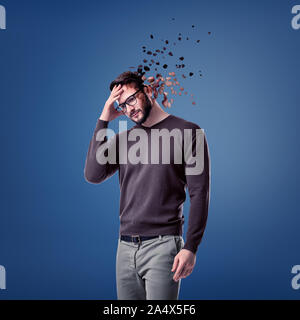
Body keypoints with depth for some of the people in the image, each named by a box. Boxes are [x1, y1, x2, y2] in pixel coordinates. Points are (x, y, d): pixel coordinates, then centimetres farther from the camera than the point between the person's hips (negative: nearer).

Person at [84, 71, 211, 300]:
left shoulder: (186, 132, -2)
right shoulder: (123, 139, 14)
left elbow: (199, 194, -5)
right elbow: (93, 175, -1)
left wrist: (190, 247, -12)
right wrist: (104, 120, 1)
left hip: (162, 246, -5)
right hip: (125, 247, 5)